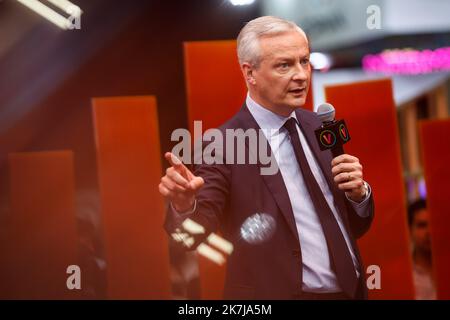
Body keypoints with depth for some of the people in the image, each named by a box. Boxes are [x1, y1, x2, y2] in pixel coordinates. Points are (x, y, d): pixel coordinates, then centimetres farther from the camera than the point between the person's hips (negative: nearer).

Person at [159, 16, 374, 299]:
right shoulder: (222, 146, -15)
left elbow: (356, 227, 7)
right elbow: (195, 233, -23)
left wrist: (358, 192, -13)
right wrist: (184, 205, -42)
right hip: (278, 294, -5)